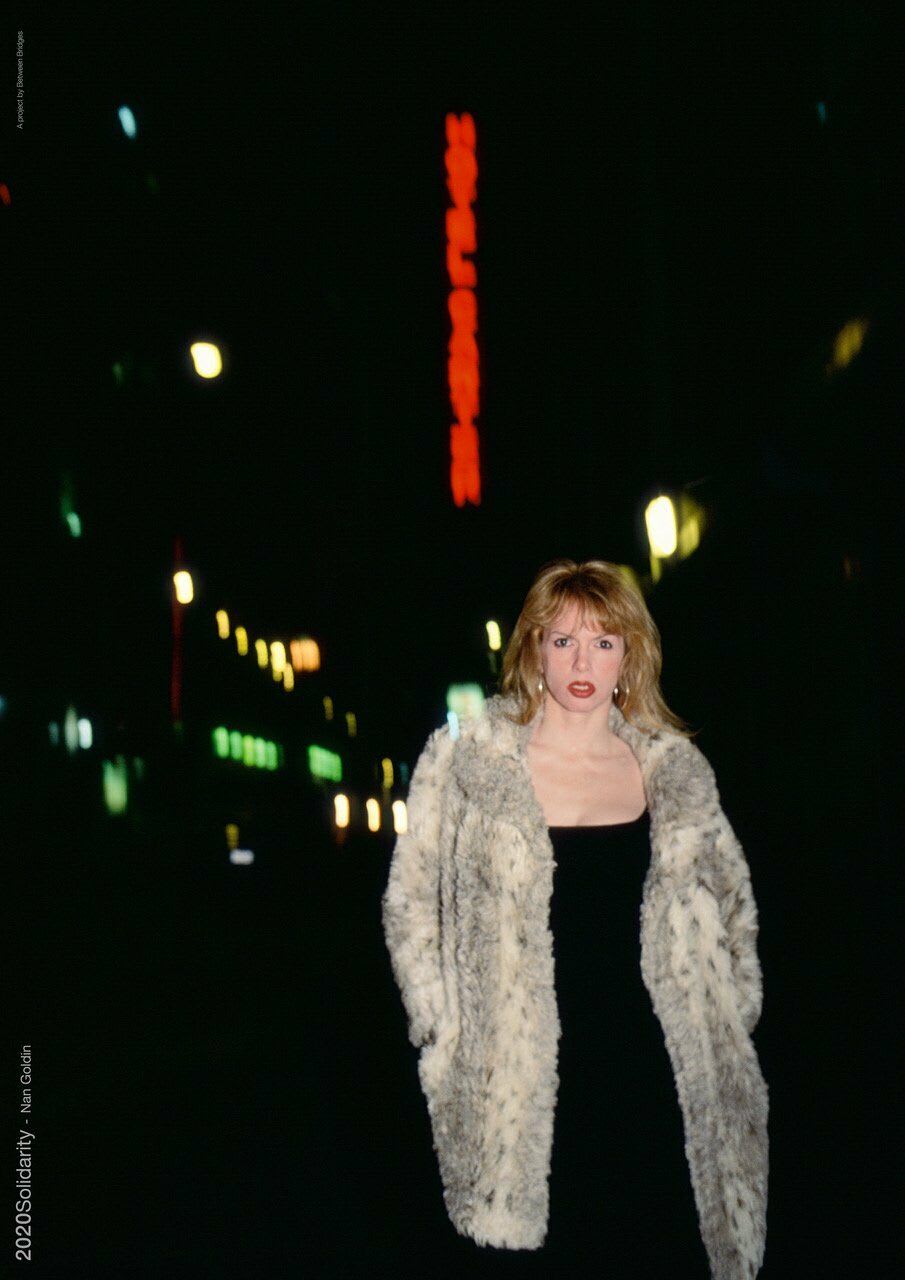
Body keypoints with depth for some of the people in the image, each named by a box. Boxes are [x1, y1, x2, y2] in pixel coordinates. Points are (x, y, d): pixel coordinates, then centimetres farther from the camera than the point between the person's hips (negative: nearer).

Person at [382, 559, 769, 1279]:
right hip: (515, 1079, -2)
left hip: (651, 1078, 3)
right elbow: (411, 904, 2)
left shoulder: (675, 772, 6)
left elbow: (731, 902, 19)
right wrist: (444, 1032, -3)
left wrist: (727, 1024, 12)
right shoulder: (468, 761, -2)